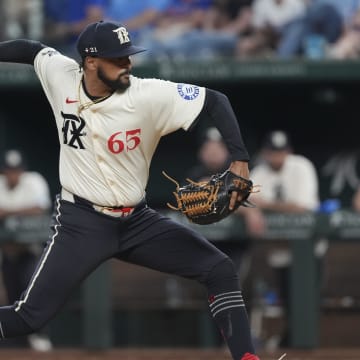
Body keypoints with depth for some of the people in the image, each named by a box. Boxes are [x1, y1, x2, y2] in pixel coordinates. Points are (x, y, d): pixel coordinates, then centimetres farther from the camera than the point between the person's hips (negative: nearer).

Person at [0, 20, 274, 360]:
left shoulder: (149, 95, -16)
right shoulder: (60, 76, -9)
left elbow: (216, 102, -12)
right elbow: (29, 49, 12)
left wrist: (239, 160, -23)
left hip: (137, 220, 2)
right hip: (81, 221, -1)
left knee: (219, 269, -9)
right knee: (28, 317, -13)